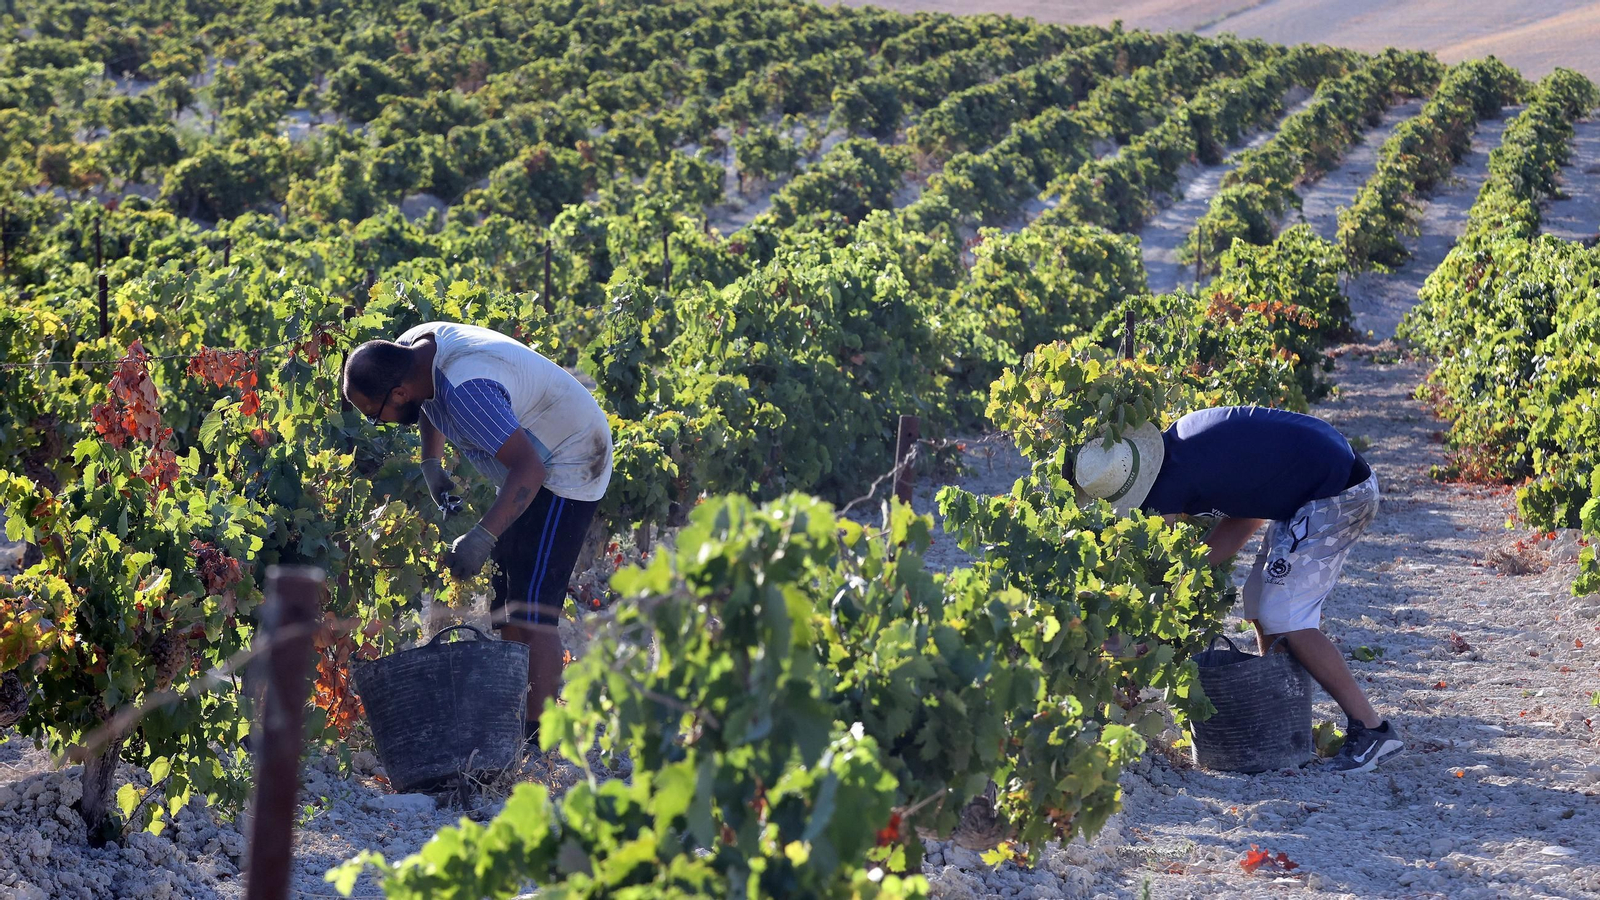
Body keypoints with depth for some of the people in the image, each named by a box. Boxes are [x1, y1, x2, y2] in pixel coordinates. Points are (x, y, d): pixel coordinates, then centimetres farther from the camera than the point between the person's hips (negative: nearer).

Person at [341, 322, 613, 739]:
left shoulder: (466, 390, -35)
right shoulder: (411, 349, -6)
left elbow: (527, 467, -39)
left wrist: (483, 536, -44)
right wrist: (431, 465, 9)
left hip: (569, 466, -10)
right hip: (532, 461, 10)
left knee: (532, 608, -15)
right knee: (504, 598, 10)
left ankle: (538, 734, -15)